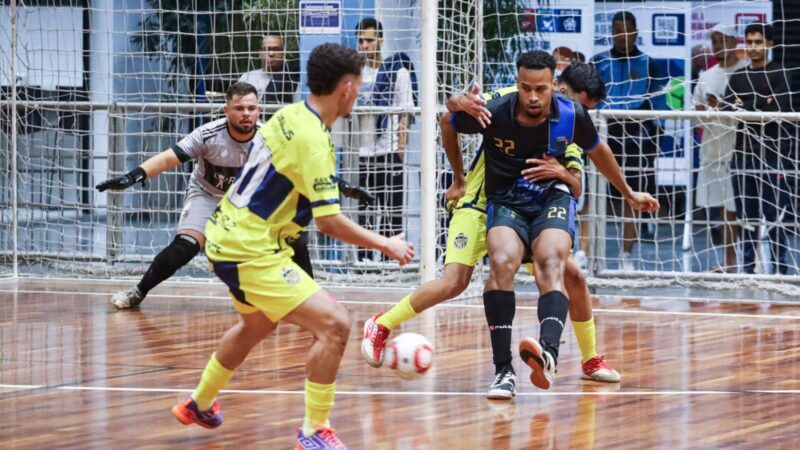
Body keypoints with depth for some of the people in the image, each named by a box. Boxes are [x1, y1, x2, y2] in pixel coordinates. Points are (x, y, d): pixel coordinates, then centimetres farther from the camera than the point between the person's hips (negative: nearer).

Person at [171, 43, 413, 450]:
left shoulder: (290, 115, 3)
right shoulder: (313, 141, -23)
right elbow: (329, 221, -24)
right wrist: (385, 245, -13)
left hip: (227, 234, 10)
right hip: (251, 252, -10)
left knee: (257, 324, 35)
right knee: (334, 325, -16)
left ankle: (199, 405, 51)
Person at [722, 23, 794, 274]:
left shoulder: (778, 75, 1)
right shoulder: (738, 78, 14)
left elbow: (781, 111, -11)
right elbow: (727, 110, 3)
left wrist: (745, 110, -7)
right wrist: (760, 108, -12)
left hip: (772, 156, -4)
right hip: (744, 155, 4)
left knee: (774, 217, -6)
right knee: (746, 216, 6)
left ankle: (780, 269, -2)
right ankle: (747, 267, 11)